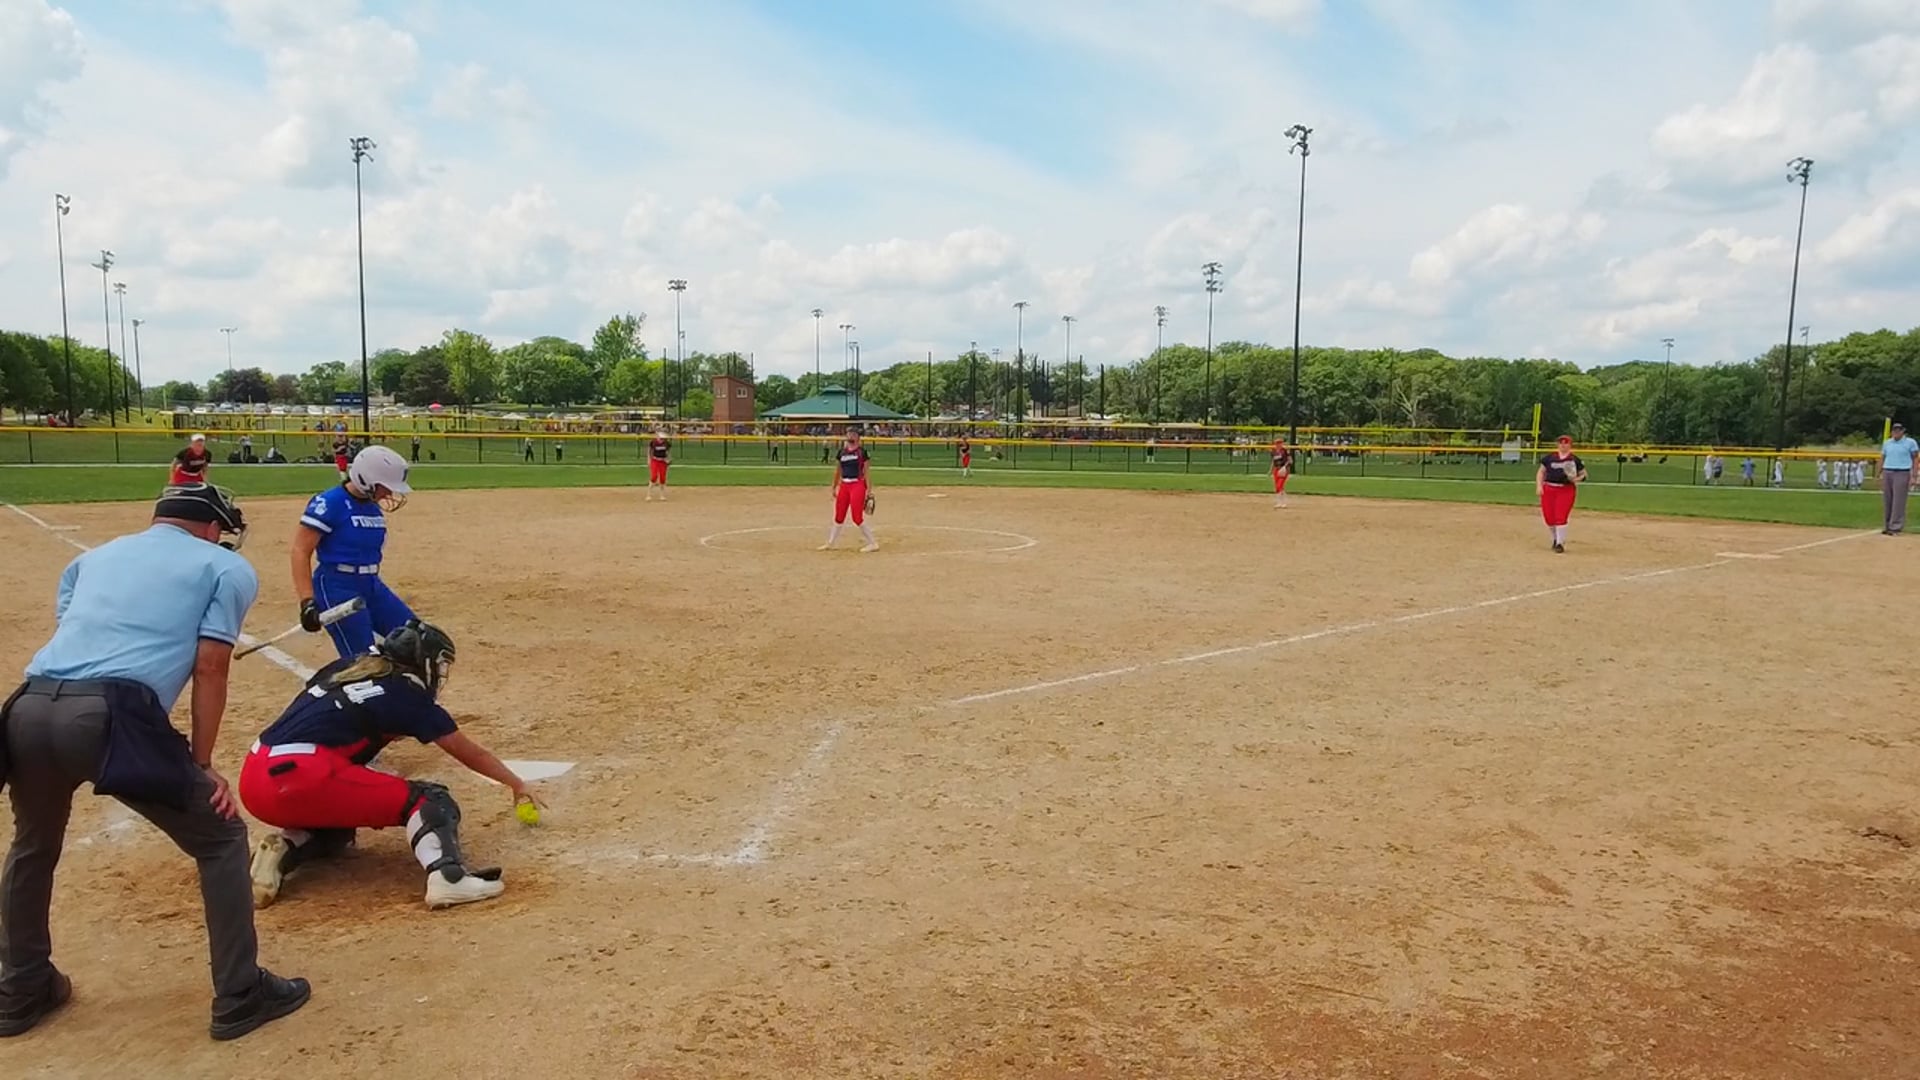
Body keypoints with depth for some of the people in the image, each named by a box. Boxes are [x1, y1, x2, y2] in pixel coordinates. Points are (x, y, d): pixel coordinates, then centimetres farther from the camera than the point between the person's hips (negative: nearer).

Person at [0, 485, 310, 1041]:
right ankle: (240, 997, 14)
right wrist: (201, 766, 9)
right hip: (111, 715, -6)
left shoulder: (94, 556, 31)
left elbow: (69, 635, 21)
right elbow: (209, 668, 6)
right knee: (220, 837, 11)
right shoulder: (226, 567, 16)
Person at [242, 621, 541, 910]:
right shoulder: (406, 696, 4)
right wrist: (516, 784, 28)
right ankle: (447, 876, -28)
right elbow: (470, 754, 14)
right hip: (303, 780, -8)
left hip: (252, 783, 8)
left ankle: (283, 849, 6)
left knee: (336, 826, 35)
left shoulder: (344, 668, 21)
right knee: (428, 800, -2)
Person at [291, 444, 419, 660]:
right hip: (337, 588, -8)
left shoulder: (374, 507, 9)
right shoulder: (330, 503, -14)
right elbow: (301, 551, -16)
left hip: (372, 585, 8)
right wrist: (307, 602, -24)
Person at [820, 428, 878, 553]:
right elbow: (838, 471, 19)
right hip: (844, 485, 5)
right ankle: (830, 543, 24)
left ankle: (873, 543, -1)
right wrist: (834, 488, 18)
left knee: (857, 518, -10)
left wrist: (868, 491, -9)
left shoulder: (862, 451, -2)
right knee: (839, 516, 12)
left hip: (857, 485, -5)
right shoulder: (842, 452, 12)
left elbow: (866, 472, -5)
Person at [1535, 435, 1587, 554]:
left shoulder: (1575, 459, 3)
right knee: (1549, 517, 6)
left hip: (1566, 490, -3)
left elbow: (1584, 475, 9)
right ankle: (1556, 539, 31)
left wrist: (1576, 479, -12)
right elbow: (1541, 471, 12)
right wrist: (1539, 485, -1)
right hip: (1548, 489, 3)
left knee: (1561, 517, -13)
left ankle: (1560, 543, -2)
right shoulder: (1550, 457, 7)